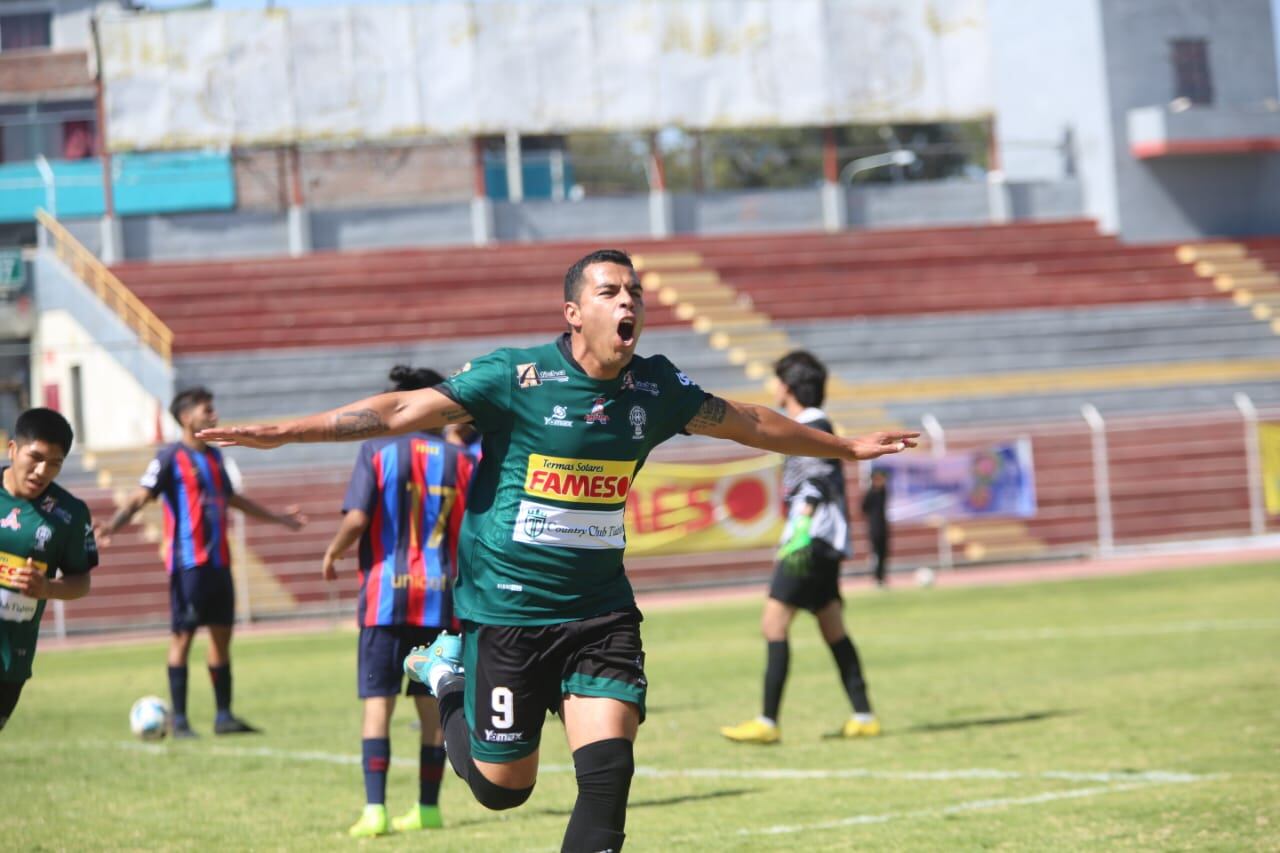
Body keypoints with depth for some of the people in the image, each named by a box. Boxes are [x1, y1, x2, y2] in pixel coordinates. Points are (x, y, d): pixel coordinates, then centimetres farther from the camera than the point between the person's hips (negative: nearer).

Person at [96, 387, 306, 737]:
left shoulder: (214, 455, 16)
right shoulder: (171, 457, -6)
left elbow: (231, 498, 30)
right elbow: (141, 496, -12)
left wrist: (276, 517, 39)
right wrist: (112, 525, -29)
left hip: (218, 561, 7)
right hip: (187, 561, -7)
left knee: (222, 634, 8)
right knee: (183, 635, -5)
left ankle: (224, 715, 14)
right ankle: (179, 719, -1)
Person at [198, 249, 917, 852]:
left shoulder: (656, 388, 3)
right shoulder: (518, 377, -11)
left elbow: (745, 422, 19)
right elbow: (405, 411, -12)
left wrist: (844, 447, 30)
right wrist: (284, 432, -19)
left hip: (601, 610, 3)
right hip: (506, 611, -3)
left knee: (608, 772, -13)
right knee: (503, 788, 7)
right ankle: (447, 677, 36)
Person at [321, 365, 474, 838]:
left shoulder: (378, 450, -3)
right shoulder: (456, 459, 4)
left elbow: (356, 519, -13)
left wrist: (333, 553, 5)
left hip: (385, 597, -2)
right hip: (440, 598, 3)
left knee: (377, 702, -2)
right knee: (432, 705, 10)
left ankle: (375, 809, -10)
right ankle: (427, 807, 15)